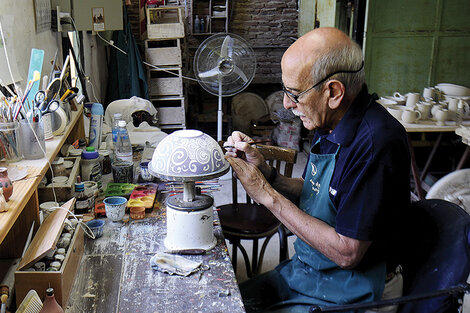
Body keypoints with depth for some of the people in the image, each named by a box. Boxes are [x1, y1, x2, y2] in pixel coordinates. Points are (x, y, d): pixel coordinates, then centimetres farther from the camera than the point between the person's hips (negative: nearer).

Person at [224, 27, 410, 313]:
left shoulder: (376, 142, -28)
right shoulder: (329, 124, 1)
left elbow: (346, 252, -26)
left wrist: (268, 195, -21)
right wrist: (264, 172, -7)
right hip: (306, 270, 8)